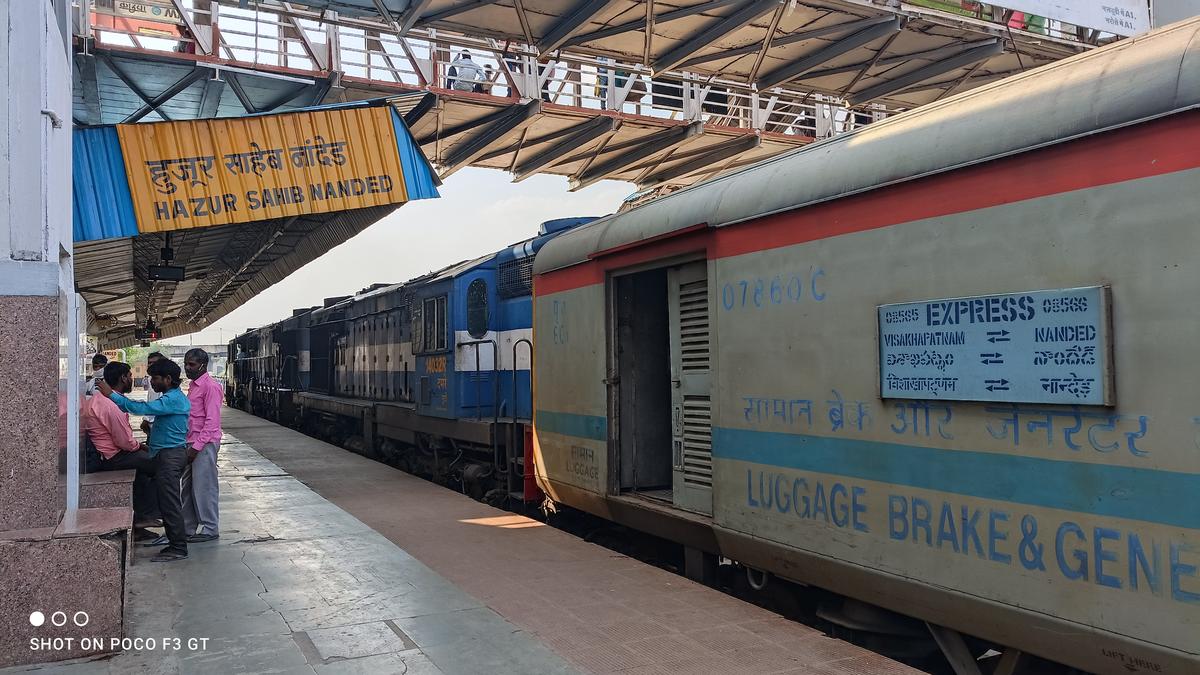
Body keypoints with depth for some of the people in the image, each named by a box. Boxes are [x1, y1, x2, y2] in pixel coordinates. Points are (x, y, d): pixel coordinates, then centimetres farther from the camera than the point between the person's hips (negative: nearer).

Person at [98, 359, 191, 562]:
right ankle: (176, 543, 20)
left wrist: (112, 395, -20)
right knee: (169, 502, 14)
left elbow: (141, 408, -25)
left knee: (170, 503, -6)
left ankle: (178, 548, -2)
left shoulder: (173, 399, -17)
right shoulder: (175, 397, 16)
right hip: (169, 454, 11)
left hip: (169, 455, -11)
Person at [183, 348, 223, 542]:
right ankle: (188, 528, 20)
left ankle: (210, 529, 6)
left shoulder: (210, 386, -13)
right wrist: (189, 444, 15)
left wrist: (197, 446, -19)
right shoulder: (193, 385, 16)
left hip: (205, 444, -9)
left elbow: (212, 421, -17)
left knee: (204, 486, -3)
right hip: (192, 443, 9)